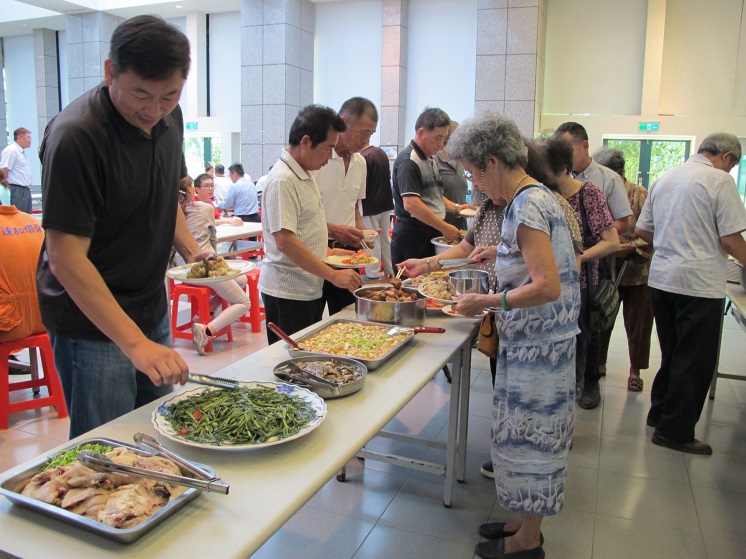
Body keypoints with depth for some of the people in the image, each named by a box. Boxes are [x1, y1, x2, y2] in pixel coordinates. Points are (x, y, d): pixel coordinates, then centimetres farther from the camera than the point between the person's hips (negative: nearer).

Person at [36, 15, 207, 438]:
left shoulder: (168, 117, 0)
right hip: (92, 323, -7)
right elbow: (65, 258, -25)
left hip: (151, 308, 7)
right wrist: (135, 342, -31)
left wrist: (191, 250, -2)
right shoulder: (76, 137, -24)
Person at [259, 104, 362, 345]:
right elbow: (285, 242, -25)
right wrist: (332, 274, -23)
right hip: (288, 292, -9)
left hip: (311, 288, 10)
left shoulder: (304, 174, 12)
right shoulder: (283, 180, -19)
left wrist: (328, 251, 10)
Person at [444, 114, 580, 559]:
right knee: (530, 431, 18)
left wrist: (487, 302, -17)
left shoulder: (527, 204, -20)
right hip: (538, 339, 9)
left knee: (530, 433, 4)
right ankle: (528, 521, 35)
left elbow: (547, 287, -27)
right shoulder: (535, 196, 10)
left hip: (538, 344, -9)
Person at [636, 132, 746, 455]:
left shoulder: (665, 178, 11)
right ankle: (675, 431, 11)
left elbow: (642, 230, 14)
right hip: (699, 283, -7)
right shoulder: (720, 180, -10)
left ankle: (660, 413, 31)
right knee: (695, 360, 4)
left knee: (672, 353, 20)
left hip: (660, 278, 7)